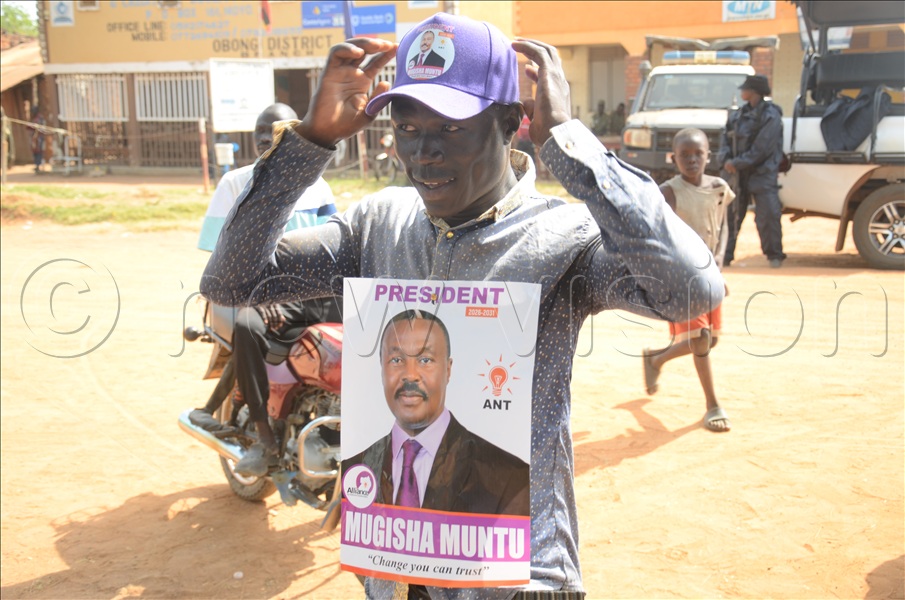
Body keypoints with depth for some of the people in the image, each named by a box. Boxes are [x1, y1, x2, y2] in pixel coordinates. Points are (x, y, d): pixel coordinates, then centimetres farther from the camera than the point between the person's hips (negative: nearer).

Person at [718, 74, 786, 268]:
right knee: (731, 214, 5)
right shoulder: (738, 114, 13)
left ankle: (774, 255, 7)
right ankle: (724, 255, 12)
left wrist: (737, 163, -17)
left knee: (768, 215, -6)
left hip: (762, 174, -6)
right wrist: (726, 160, -11)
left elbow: (761, 150, -16)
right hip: (738, 174, 6)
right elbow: (726, 138, 8)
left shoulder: (771, 116, -9)